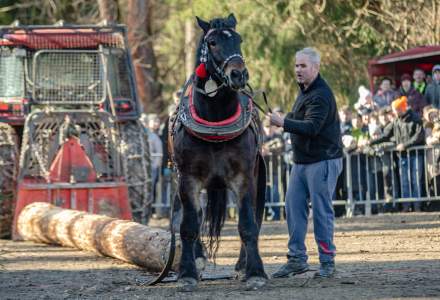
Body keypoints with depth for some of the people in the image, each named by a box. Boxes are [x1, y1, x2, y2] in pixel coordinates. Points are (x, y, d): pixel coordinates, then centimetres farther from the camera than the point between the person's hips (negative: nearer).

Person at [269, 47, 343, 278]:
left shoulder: (320, 95, -17)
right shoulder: (304, 91, 16)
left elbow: (312, 127, -29)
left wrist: (283, 123, -35)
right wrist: (285, 121, 10)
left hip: (322, 161, -10)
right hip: (301, 161, 10)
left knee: (322, 212, -5)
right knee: (293, 208, 7)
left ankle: (327, 262, 2)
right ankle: (296, 258, 13)